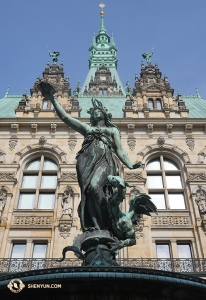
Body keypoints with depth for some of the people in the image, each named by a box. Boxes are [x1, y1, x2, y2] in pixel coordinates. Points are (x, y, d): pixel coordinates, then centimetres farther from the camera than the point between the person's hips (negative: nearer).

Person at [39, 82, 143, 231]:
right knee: (87, 192, -20)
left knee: (94, 186, -31)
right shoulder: (86, 128, 31)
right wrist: (53, 99, 19)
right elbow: (64, 116, 25)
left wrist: (130, 165, -2)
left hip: (104, 161, -3)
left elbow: (120, 150, 15)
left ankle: (107, 224, -26)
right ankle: (95, 228, -26)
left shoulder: (113, 130, 27)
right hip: (87, 161, 3)